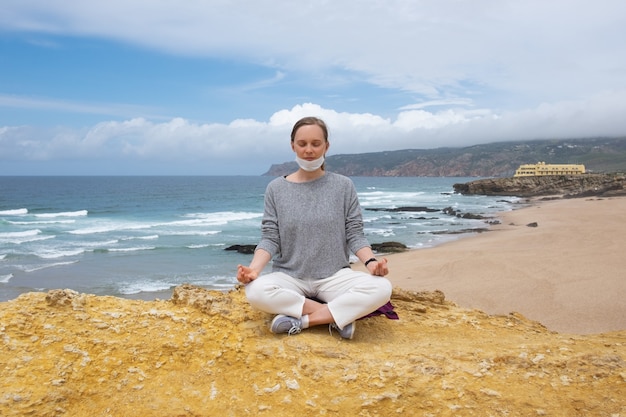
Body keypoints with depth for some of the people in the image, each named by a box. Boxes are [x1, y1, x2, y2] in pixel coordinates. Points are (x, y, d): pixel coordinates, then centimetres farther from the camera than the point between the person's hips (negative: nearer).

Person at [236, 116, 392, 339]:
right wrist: (254, 268, -21)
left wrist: (370, 261, -20)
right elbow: (270, 238, -2)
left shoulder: (343, 186, 1)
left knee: (381, 288, -28)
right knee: (255, 291, -33)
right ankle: (338, 316, -17)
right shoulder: (276, 188, 2)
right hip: (289, 277, 1)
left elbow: (355, 234, 0)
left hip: (334, 276, 0)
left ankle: (300, 319, -19)